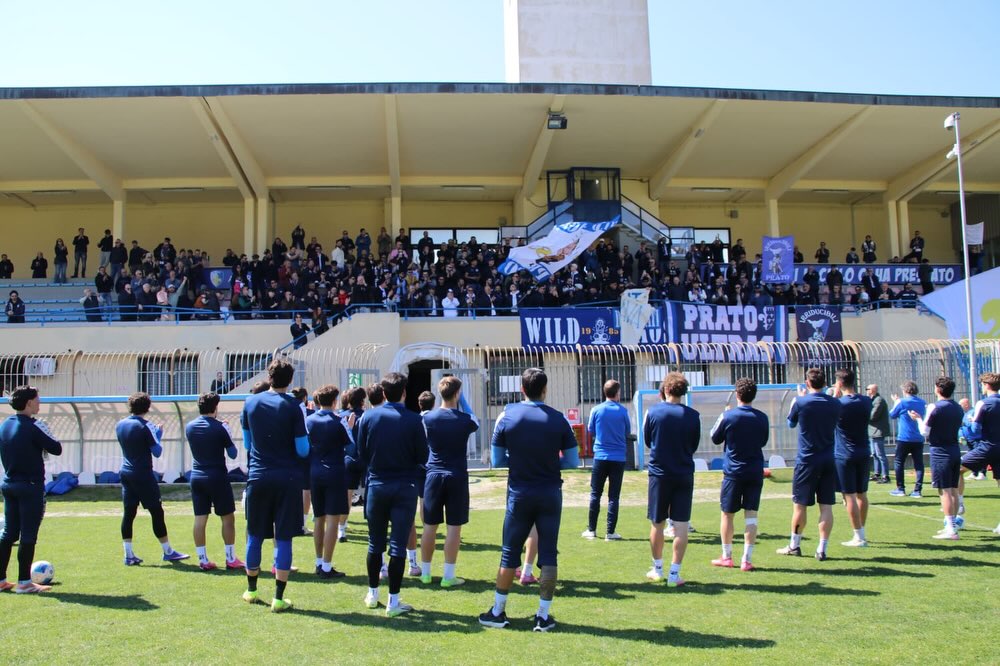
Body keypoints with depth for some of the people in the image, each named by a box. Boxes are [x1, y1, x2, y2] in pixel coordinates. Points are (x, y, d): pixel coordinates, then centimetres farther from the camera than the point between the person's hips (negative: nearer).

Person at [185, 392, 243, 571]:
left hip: (196, 477, 5)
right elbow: (233, 454, -4)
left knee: (200, 519, 6)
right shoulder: (220, 428, -10)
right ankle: (231, 559, 7)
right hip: (217, 477, -5)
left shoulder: (189, 427, 4)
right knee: (228, 517, 4)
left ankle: (203, 560, 8)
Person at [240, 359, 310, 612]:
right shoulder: (292, 406, -8)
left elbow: (247, 444, 12)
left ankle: (251, 591, 28)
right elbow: (303, 450, -8)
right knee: (283, 538, 1)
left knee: (255, 536, 15)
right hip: (287, 478, -3)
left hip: (258, 477, 3)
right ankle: (278, 598, 2)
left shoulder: (250, 403, 2)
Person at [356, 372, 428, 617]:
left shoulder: (368, 417, -6)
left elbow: (361, 455, 0)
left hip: (376, 485, 2)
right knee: (398, 545, 2)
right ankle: (393, 602, 4)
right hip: (404, 487, -2)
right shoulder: (413, 420, -11)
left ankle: (372, 594, 27)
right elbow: (422, 457, -4)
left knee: (375, 543, 15)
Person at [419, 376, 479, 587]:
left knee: (430, 526, 9)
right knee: (454, 527, 1)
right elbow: (476, 423, 17)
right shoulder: (464, 420, -8)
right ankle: (448, 576, 3)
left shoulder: (428, 417, -2)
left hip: (434, 475, 3)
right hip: (457, 477, -2)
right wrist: (463, 401, 16)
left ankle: (425, 572, 18)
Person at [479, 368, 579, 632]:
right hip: (550, 493, 0)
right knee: (548, 554, 7)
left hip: (519, 493, 0)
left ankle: (498, 612, 19)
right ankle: (544, 616, 10)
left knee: (510, 553, 10)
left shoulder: (507, 416, -5)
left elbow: (496, 460, -1)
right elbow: (572, 461, 0)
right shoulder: (558, 419, -4)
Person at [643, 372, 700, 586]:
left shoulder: (654, 412, -6)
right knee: (681, 525, 4)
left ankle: (657, 569, 25)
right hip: (684, 475, 0)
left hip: (659, 474, 0)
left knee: (657, 523, 13)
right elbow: (694, 446, 7)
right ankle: (674, 574, 4)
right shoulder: (692, 415, -5)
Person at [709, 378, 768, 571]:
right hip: (755, 472, 2)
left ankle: (726, 557, 19)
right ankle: (747, 559, 1)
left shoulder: (728, 416, -10)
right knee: (751, 514, 3)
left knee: (727, 514, 10)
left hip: (733, 472, -2)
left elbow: (715, 439, 4)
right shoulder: (762, 418, -1)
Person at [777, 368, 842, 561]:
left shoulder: (801, 402, -10)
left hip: (807, 460, -3)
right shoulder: (835, 404, 0)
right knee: (826, 506, 4)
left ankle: (794, 545, 18)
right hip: (828, 460, 3)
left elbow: (791, 423, 7)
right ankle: (822, 549, 4)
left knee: (800, 505, 7)